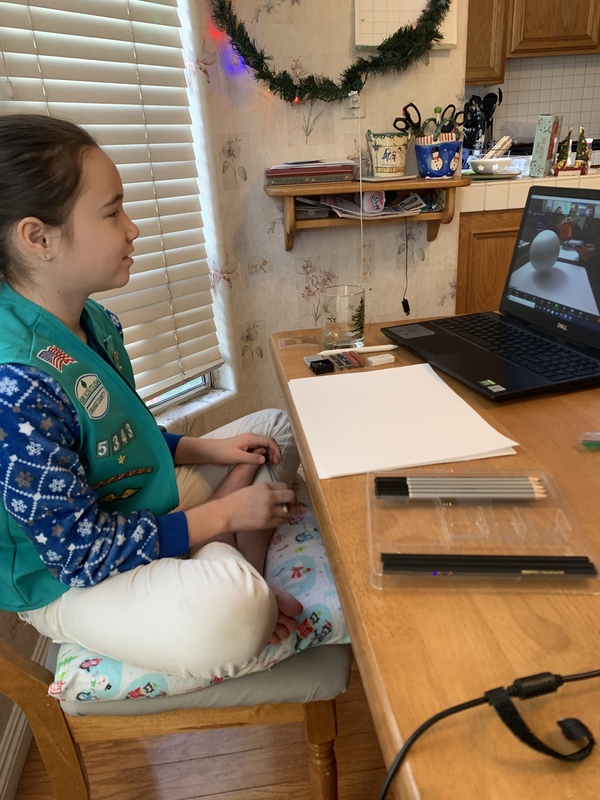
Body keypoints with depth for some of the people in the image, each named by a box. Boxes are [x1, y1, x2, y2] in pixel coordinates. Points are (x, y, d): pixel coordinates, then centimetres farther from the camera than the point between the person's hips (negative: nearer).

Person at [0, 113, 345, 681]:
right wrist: (224, 514, -18)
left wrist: (205, 448, -1)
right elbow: (82, 553, -25)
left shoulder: (92, 320, -2)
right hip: (70, 582, -9)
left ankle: (235, 561, -2)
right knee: (228, 613, -39)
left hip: (144, 496, 9)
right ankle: (231, 555, -2)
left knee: (277, 427, 16)